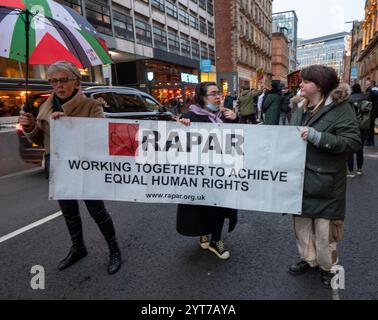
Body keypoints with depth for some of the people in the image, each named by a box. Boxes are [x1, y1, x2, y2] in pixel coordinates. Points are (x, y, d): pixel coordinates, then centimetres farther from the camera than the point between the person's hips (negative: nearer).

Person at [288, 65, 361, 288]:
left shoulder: (340, 108, -10)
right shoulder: (300, 110, 10)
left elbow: (353, 142, -18)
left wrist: (317, 136, -25)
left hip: (325, 182, -6)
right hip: (300, 180, 6)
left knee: (324, 227, 6)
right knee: (302, 221, 16)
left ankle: (328, 266, 31)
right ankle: (308, 259, 38)